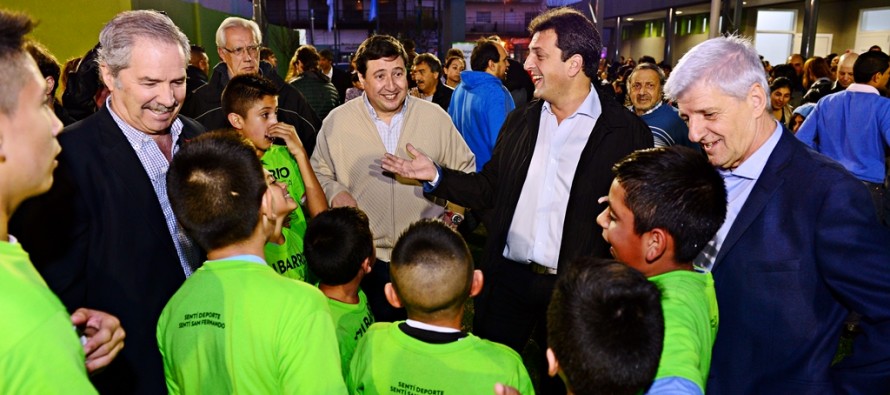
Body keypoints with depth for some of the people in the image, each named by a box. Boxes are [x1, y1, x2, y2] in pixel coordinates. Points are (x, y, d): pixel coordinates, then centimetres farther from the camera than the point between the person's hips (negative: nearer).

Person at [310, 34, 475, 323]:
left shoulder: (435, 117, 0)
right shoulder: (336, 122, -1)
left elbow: (465, 171, 10)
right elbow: (319, 173, 10)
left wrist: (456, 214, -2)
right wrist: (334, 191, -10)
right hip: (365, 259, 0)